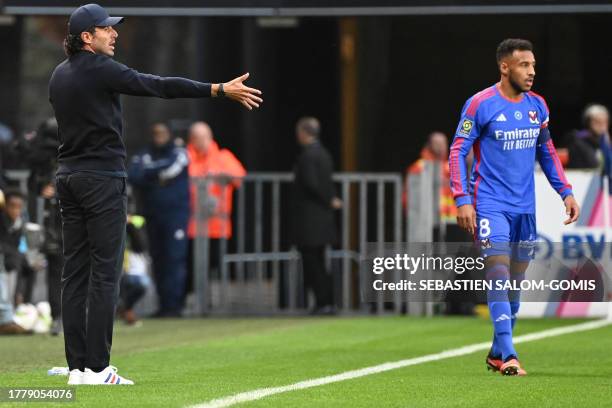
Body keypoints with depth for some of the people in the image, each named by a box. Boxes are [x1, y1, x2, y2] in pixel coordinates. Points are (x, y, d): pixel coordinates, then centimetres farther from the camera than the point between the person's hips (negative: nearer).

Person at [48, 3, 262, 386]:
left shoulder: (59, 75, 12)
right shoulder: (100, 69, -13)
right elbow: (160, 86, -18)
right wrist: (220, 90, -19)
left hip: (68, 178, 8)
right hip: (103, 178, -8)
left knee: (75, 272, 6)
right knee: (105, 273, -7)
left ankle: (77, 367, 5)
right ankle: (97, 368, -10)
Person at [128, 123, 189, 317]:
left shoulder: (179, 153, 6)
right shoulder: (143, 157, 13)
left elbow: (174, 167, -14)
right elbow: (132, 176, -4)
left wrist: (149, 171, -2)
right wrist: (158, 176, -12)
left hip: (176, 213, -3)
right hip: (153, 215, 3)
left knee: (175, 258, -10)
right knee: (158, 260, 3)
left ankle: (173, 305, -11)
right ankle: (164, 304, 7)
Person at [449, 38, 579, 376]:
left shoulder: (537, 105, 7)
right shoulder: (480, 104, -9)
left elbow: (547, 152, 19)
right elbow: (458, 151, -7)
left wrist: (566, 192, 11)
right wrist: (462, 200, -15)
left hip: (525, 208, 6)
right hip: (490, 205, -6)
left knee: (515, 283, 10)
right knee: (499, 278, -14)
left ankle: (497, 353, 22)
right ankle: (508, 357, -18)